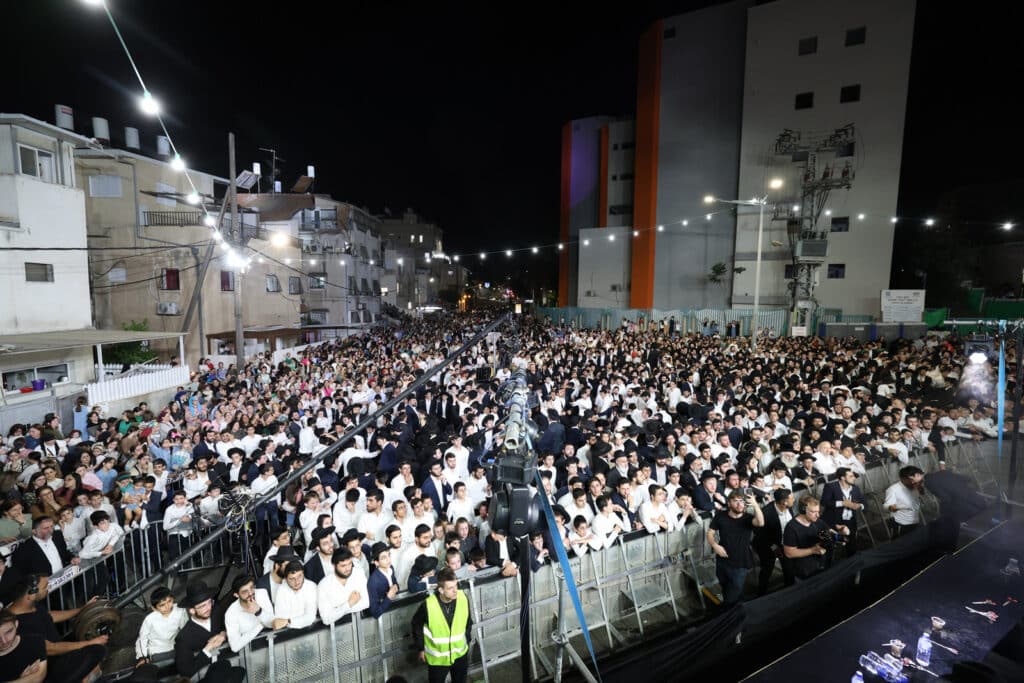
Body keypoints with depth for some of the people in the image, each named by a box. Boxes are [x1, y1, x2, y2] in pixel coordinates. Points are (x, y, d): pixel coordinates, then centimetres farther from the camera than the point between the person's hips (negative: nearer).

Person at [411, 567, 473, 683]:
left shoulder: (463, 598, -22)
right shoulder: (428, 605, -29)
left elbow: (468, 622, -2)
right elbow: (417, 625, -10)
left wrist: (466, 641, 7)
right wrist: (421, 648, -2)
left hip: (460, 653, 3)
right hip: (437, 656, -3)